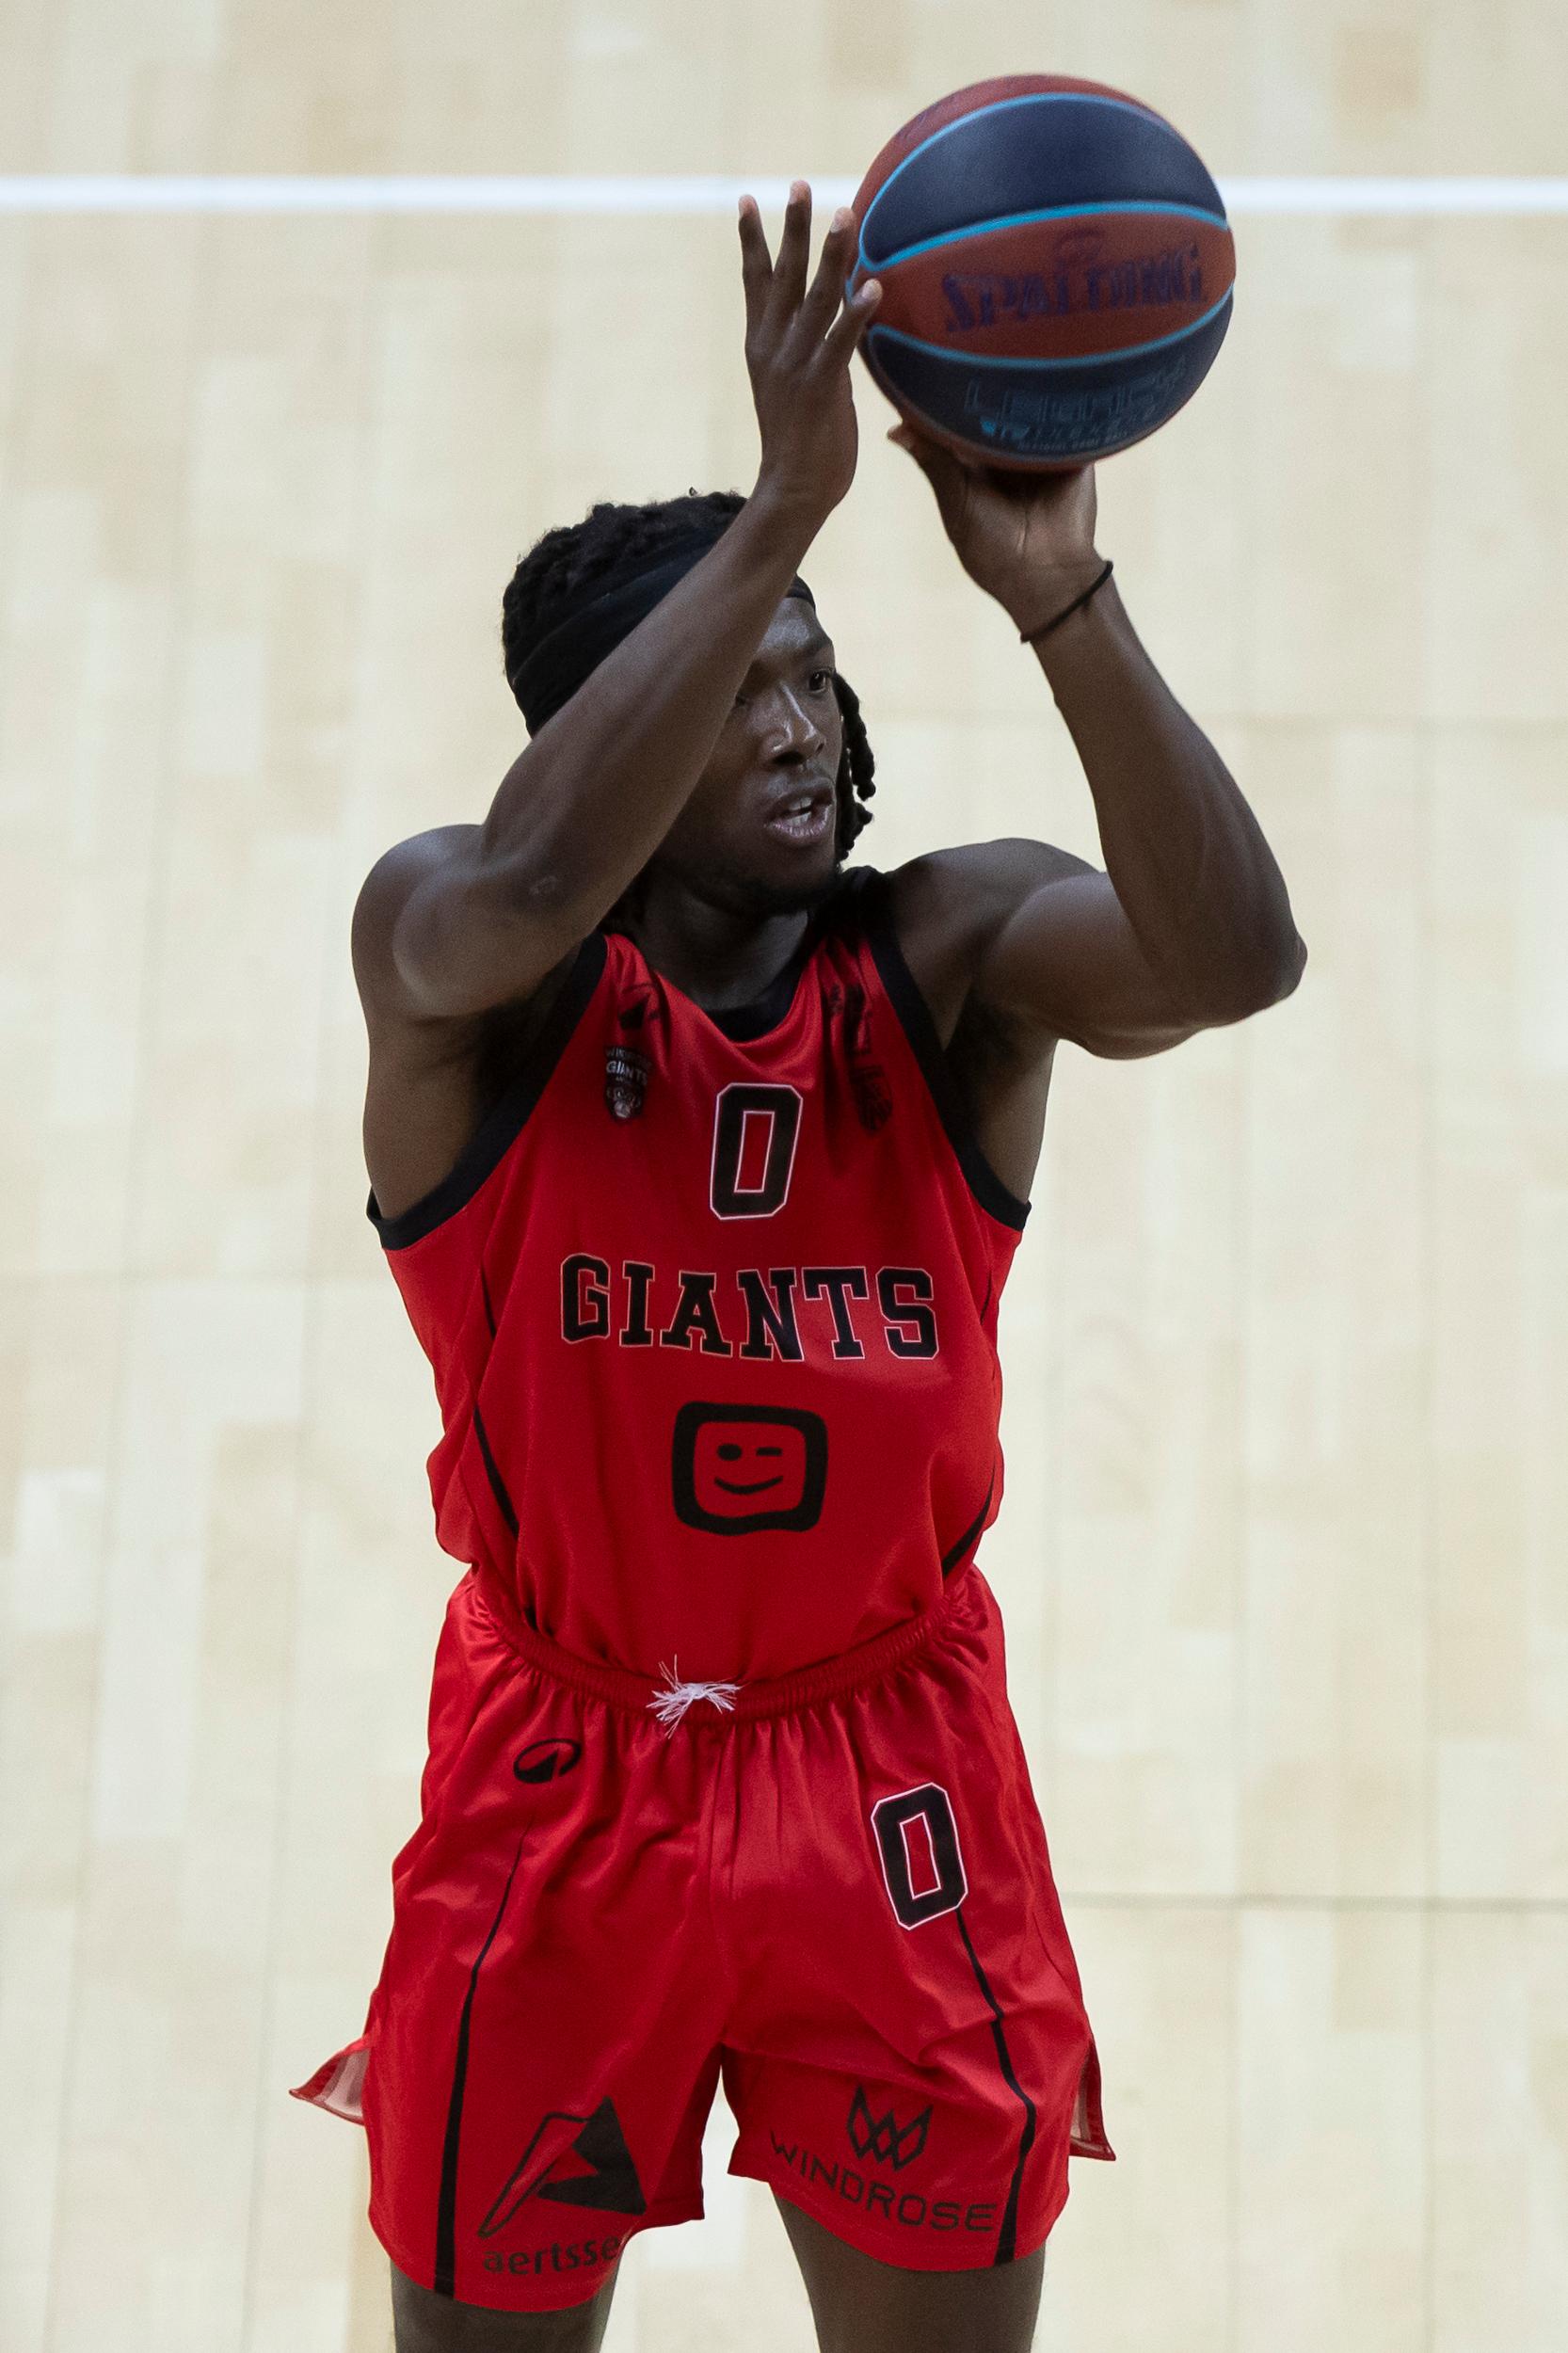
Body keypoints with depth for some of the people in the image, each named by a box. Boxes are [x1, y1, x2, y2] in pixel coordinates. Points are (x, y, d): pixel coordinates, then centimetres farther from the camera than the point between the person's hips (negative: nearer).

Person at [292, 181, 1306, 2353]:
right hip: (559, 1782, -1)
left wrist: (1060, 599, -40)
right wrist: (783, 507, -42)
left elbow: (1229, 957, -28)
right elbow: (521, 888, -38)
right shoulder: (458, 963, -13)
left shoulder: (951, 954, -8)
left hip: (894, 1781, 1)